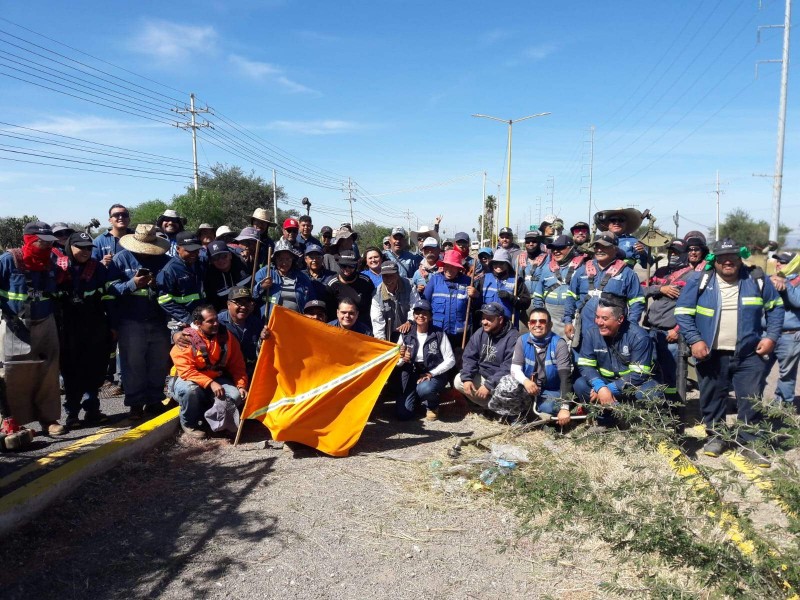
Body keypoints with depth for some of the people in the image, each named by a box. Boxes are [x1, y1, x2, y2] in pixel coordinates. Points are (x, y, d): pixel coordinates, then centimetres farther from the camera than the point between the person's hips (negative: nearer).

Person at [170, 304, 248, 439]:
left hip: (216, 379, 3)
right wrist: (210, 383, -35)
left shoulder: (226, 336, -7)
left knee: (236, 396, -24)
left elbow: (237, 365, -1)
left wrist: (241, 386, -15)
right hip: (187, 380, -3)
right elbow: (186, 371, -26)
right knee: (191, 390, -38)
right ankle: (189, 424, -8)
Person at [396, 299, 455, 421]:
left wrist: (431, 374, -17)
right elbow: (398, 362, 3)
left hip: (434, 375, -2)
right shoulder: (406, 334, -1)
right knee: (403, 414, -10)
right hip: (412, 375, 3)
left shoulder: (439, 334, -8)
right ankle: (418, 399, 26)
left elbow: (450, 360, -9)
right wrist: (403, 359, -21)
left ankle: (432, 406, 0)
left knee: (424, 389, -38)